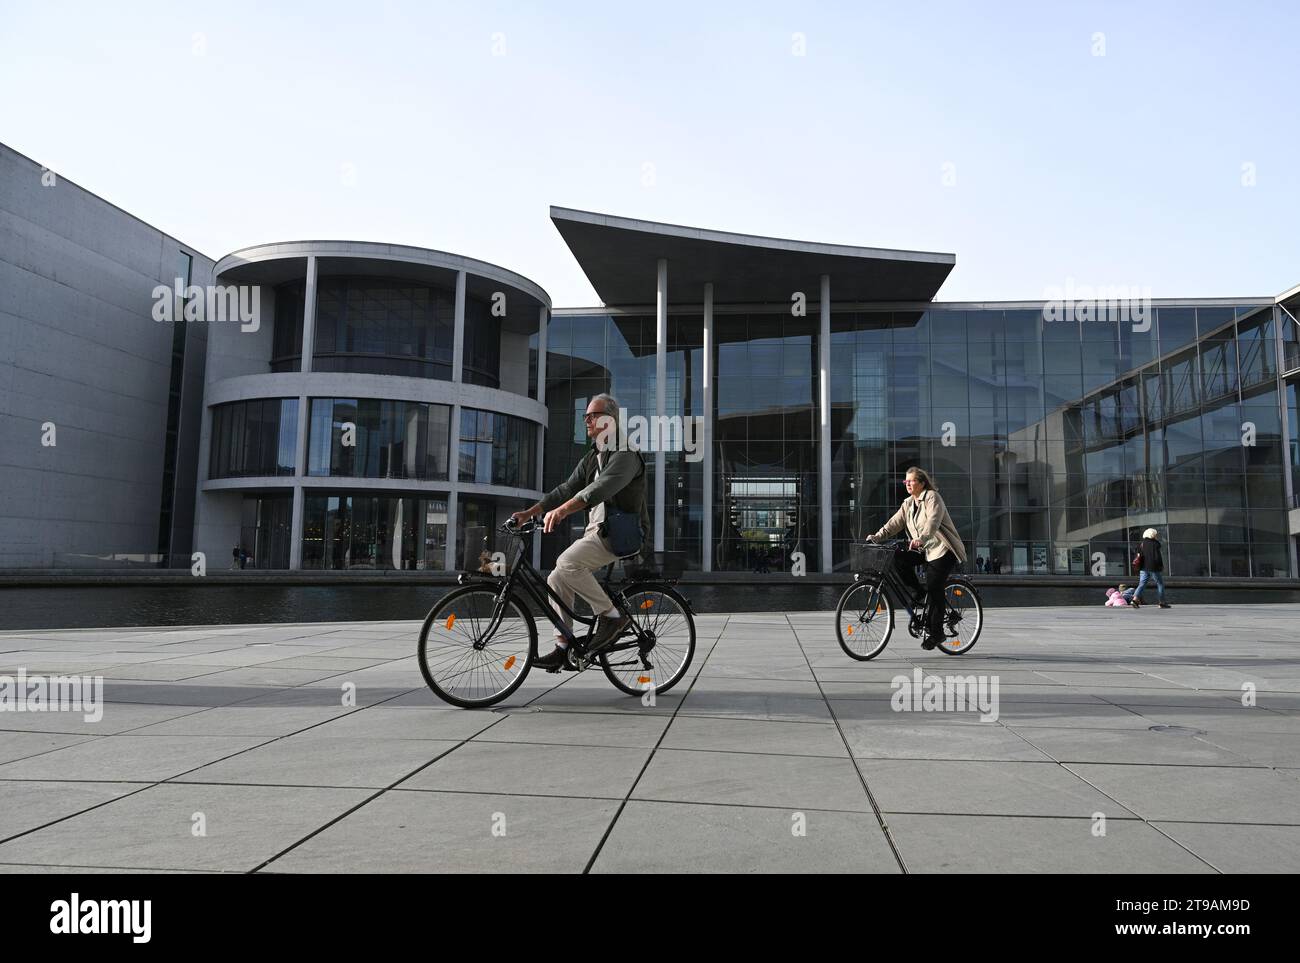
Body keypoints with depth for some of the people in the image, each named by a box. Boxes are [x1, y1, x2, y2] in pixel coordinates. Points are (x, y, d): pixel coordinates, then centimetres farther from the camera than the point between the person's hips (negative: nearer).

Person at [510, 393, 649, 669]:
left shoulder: (625, 454, -11)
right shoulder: (592, 456, 19)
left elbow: (602, 488, -28)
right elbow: (566, 488, 14)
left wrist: (563, 510, -41)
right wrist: (528, 513, 3)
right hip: (596, 531, 9)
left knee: (567, 563, -27)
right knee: (556, 580, -1)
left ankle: (611, 615, -13)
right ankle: (563, 649, 7)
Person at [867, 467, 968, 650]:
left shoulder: (932, 497, -11)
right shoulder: (908, 503, 12)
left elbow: (933, 521, -28)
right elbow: (894, 523, 2)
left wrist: (921, 539, -44)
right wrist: (876, 537, -13)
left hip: (943, 549, -7)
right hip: (925, 550, 7)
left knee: (934, 588, -13)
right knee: (899, 559, -18)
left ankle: (936, 632, -2)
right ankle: (919, 593, 1)